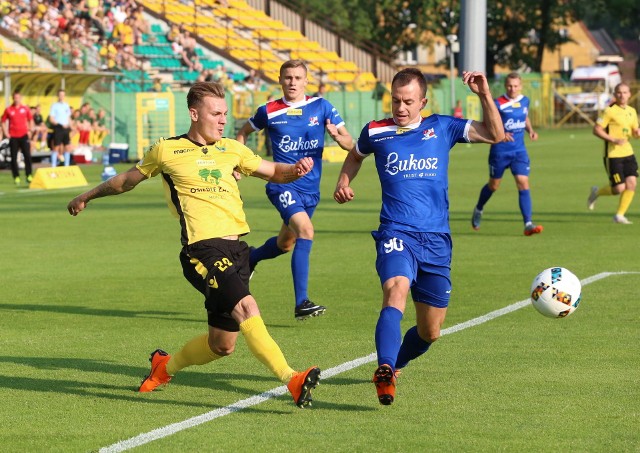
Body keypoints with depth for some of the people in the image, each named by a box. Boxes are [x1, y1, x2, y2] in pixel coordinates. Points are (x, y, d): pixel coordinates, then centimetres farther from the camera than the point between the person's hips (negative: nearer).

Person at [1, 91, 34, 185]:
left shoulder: (25, 108, 4)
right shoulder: (8, 110, 0)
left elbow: (30, 119, 16)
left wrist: (30, 129, 5)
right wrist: (5, 132, -3)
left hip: (24, 135, 1)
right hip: (13, 136, -1)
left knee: (27, 156, -5)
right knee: (14, 158, -1)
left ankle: (28, 176, 4)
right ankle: (16, 177, 6)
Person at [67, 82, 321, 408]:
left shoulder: (231, 149, 18)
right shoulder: (166, 151, 7)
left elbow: (273, 173, 27)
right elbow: (127, 180, 23)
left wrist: (296, 169, 4)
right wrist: (87, 197, 36)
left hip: (236, 249, 6)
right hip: (203, 249, -6)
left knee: (222, 345, 10)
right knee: (246, 307, -29)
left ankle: (165, 366, 37)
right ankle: (293, 381, -37)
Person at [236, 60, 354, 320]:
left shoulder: (321, 107, 1)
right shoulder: (269, 112, -1)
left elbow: (349, 144, -1)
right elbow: (243, 133, 19)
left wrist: (337, 135, -23)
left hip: (311, 189, 4)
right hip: (283, 185, -4)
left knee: (285, 244, 20)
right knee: (305, 230, -28)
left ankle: (249, 258, 54)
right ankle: (301, 303, -29)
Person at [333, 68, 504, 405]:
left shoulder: (442, 128, 8)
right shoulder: (376, 132, 7)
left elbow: (495, 135, 4)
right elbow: (356, 155, 30)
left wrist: (484, 95, -8)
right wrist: (344, 182, 12)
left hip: (437, 239, 3)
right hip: (396, 234, -2)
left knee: (430, 332, 9)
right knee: (396, 292, -34)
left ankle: (394, 364, 40)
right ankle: (385, 373, -49)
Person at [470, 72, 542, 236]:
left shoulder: (524, 101, 4)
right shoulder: (498, 104, -11)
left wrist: (531, 130, 3)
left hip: (519, 150, 3)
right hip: (500, 150, -3)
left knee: (523, 184, -12)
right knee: (494, 185, 13)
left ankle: (528, 224, -15)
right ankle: (478, 210, 43)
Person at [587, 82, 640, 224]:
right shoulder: (610, 111, -10)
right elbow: (596, 130, -12)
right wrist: (614, 140, -22)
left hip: (627, 153, 6)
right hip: (612, 154, -6)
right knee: (619, 188, -8)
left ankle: (620, 215, 6)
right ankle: (597, 192, 23)